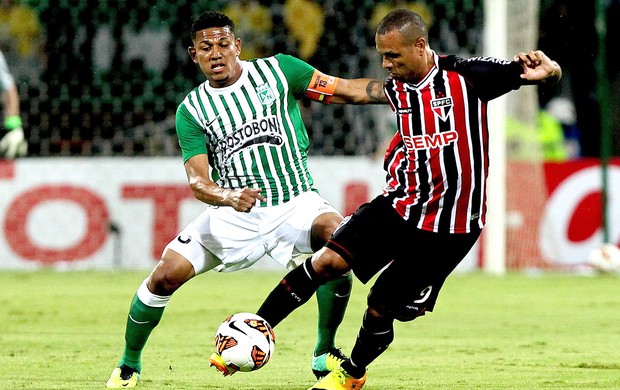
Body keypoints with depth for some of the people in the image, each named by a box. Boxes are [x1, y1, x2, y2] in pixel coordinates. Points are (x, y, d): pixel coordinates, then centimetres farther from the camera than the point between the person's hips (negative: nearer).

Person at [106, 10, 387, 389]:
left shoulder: (277, 70, 0)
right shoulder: (192, 110, 3)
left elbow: (348, 90, 0)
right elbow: (198, 180, -6)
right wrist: (229, 197, -29)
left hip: (295, 203, -1)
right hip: (233, 214, 1)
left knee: (335, 231, -33)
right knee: (166, 275, -13)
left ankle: (325, 354, -17)